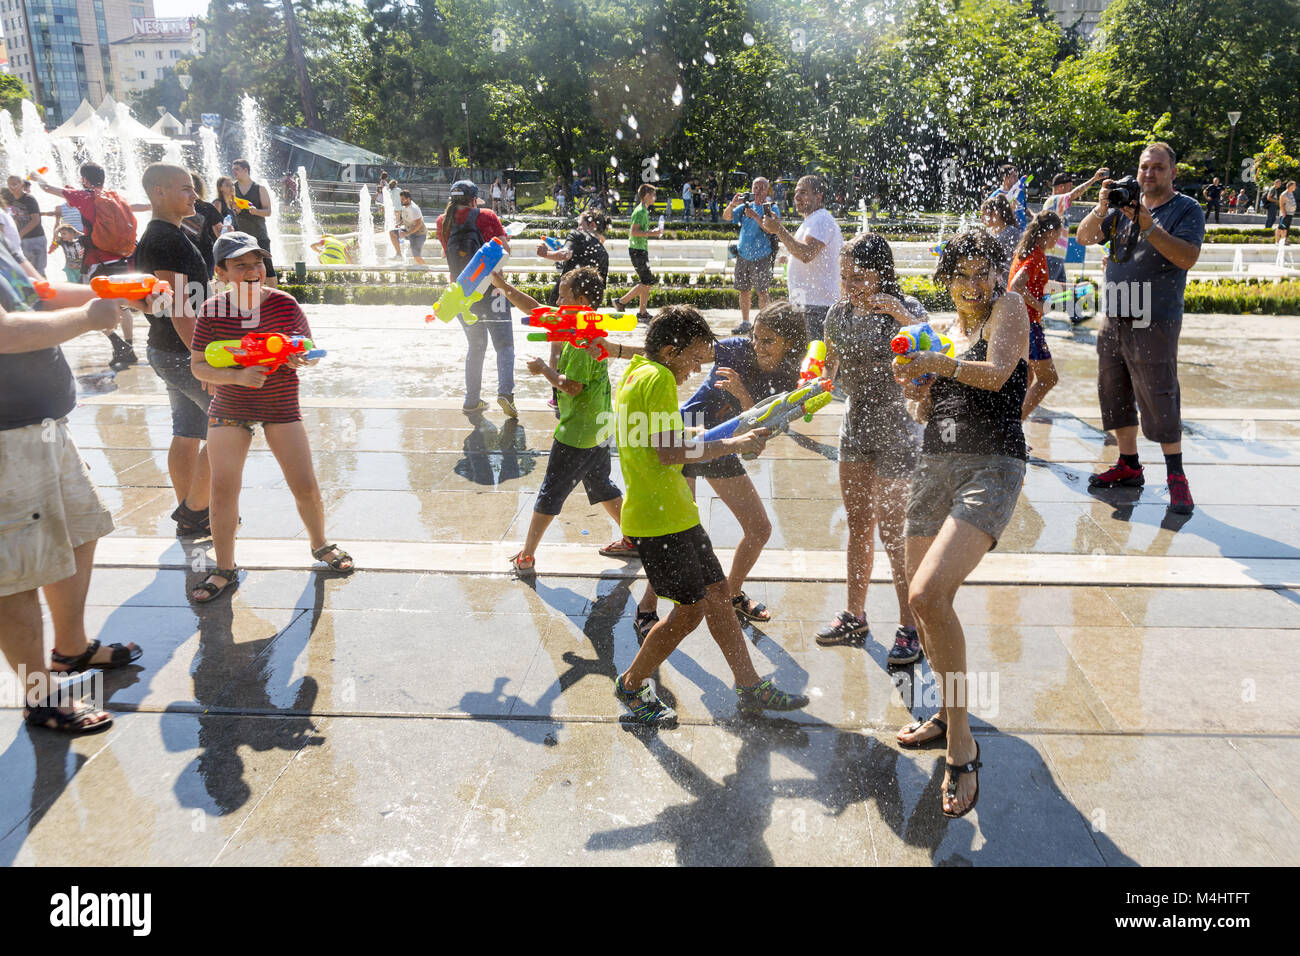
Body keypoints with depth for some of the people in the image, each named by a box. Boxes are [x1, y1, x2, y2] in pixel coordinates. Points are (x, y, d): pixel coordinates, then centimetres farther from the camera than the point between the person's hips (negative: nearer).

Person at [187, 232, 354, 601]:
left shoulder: (284, 304, -8)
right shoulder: (213, 310, -8)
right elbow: (198, 365, -6)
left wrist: (302, 359, -22)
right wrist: (238, 376, -24)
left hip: (282, 407, 0)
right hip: (229, 408, 0)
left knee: (306, 487, -1)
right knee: (223, 486, -4)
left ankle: (320, 544, 28)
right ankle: (225, 570, 12)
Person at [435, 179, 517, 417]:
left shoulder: (443, 222, 6)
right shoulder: (486, 216, -4)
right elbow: (505, 248, -2)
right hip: (491, 289, -4)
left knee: (476, 346, 17)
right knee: (504, 344, 2)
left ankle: (472, 400, 15)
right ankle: (505, 391, -19)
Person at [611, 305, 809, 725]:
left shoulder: (636, 372, 15)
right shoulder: (658, 378, -16)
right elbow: (670, 452, -25)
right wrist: (737, 443, -16)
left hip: (675, 512, 11)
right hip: (660, 518, -11)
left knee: (717, 593, 14)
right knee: (691, 609, -1)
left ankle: (751, 688, 23)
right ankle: (631, 685, 18)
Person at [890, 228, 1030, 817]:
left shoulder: (1008, 308, 3)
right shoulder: (946, 332, 21)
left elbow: (996, 374, -14)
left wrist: (934, 362, -13)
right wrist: (919, 392, 3)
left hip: (992, 465, -7)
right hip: (936, 464, 8)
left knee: (930, 595, -25)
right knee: (921, 603, 11)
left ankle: (962, 751, -11)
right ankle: (950, 715, 34)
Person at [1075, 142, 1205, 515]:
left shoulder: (1187, 210, -2)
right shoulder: (1124, 206, 12)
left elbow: (1188, 257, -16)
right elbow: (1085, 237, 2)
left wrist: (1148, 225, -24)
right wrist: (1101, 209, -17)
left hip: (1155, 321, -6)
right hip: (1114, 319, 6)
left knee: (1159, 400, -6)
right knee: (1114, 395, 11)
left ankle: (1176, 477, 5)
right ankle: (1128, 466, 25)